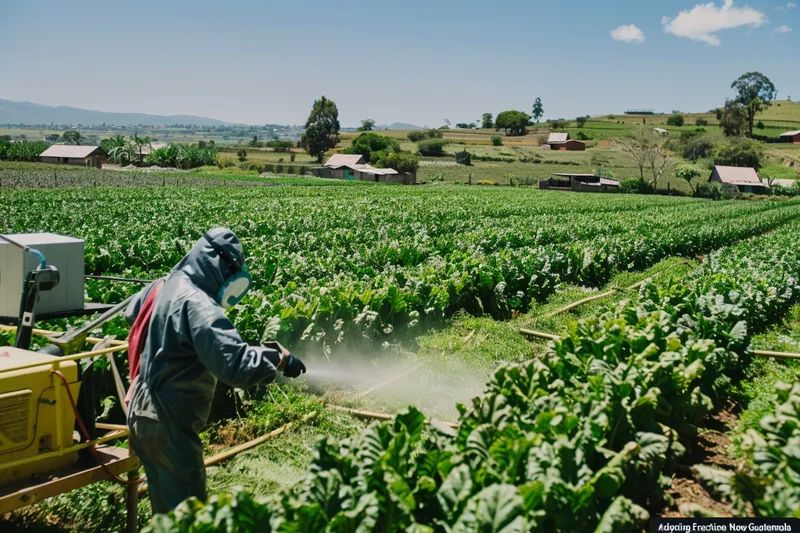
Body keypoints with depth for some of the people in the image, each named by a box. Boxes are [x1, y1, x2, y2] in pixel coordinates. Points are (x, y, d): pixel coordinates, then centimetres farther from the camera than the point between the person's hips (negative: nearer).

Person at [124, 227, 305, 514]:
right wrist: (278, 357, -21)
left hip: (144, 415, 9)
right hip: (168, 425, -9)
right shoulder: (197, 304, -24)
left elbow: (132, 313, 27)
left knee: (165, 506, 22)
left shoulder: (162, 287, 3)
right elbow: (234, 363, -33)